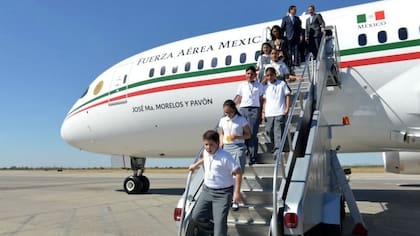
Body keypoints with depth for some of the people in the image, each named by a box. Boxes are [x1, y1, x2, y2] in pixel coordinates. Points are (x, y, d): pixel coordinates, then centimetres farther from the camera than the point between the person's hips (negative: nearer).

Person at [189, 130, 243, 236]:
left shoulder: (225, 157, -21)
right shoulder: (205, 152, 1)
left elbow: (238, 172, -18)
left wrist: (237, 192, -19)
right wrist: (196, 165, 32)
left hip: (223, 193, -7)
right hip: (207, 190, 7)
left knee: (220, 221, -9)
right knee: (196, 216, 5)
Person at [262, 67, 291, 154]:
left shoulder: (282, 84, 3)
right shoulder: (266, 87, 10)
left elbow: (287, 96, 5)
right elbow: (264, 100, 12)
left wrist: (287, 108, -4)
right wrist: (263, 112, 6)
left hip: (280, 112, -3)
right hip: (269, 113, 4)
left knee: (278, 131, -8)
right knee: (269, 130, 7)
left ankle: (278, 147, -4)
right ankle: (275, 145, 25)